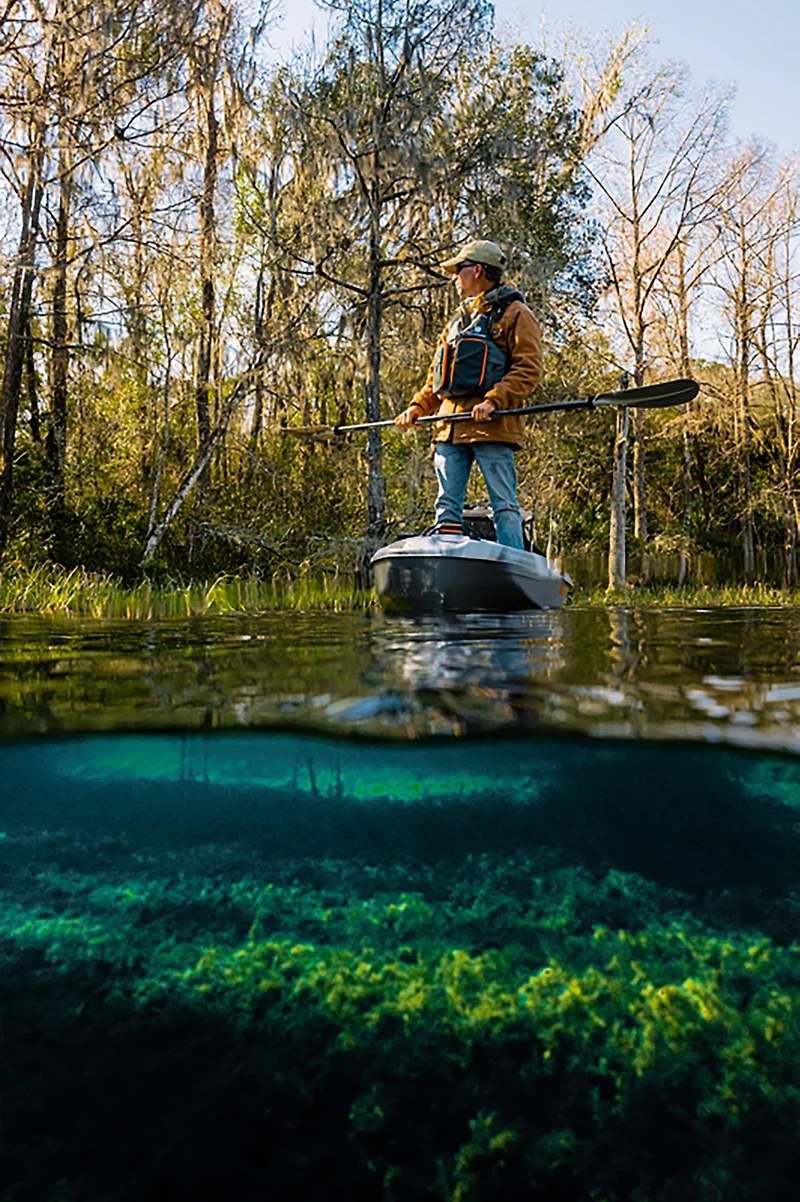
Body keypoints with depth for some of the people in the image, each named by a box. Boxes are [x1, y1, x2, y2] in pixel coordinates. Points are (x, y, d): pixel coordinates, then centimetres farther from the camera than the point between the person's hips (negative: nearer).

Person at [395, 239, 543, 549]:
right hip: (450, 427, 7)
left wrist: (493, 401, -20)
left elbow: (529, 370, -7)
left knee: (504, 506, -8)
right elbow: (436, 375, 27)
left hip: (492, 427, -7)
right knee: (447, 506, 3)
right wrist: (418, 407, 10)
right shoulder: (457, 321, 27)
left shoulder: (514, 314, 5)